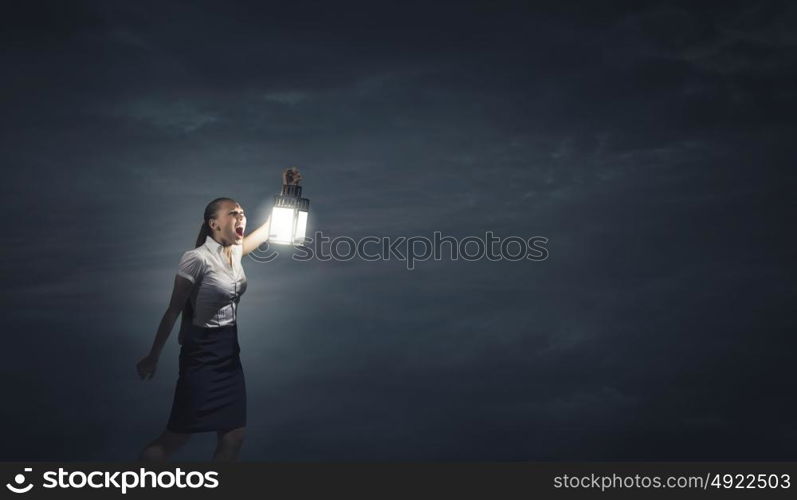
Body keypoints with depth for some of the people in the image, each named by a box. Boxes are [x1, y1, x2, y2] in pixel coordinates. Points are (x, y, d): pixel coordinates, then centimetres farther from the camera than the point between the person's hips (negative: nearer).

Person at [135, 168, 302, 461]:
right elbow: (173, 311, -12)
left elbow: (271, 225, 15)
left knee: (234, 436, 8)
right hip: (202, 352, -8)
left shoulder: (236, 252, 5)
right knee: (176, 437, -1)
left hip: (229, 351, 8)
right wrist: (153, 356, -6)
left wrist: (288, 190, 3)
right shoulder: (196, 258, -16)